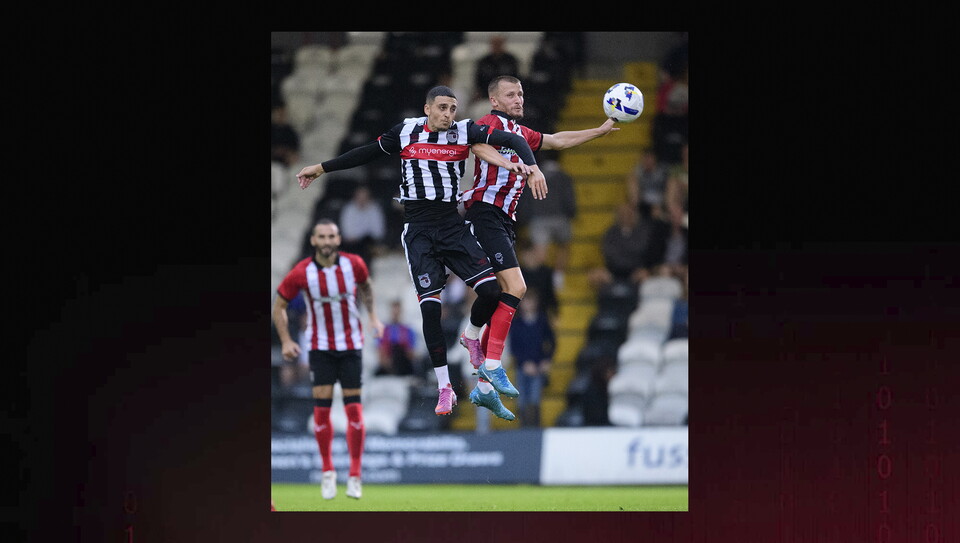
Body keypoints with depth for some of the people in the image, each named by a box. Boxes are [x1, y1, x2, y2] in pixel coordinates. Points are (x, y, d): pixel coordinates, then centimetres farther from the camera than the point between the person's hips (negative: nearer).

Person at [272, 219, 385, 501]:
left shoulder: (354, 264, -9)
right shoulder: (301, 273, -13)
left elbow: (365, 286, 15)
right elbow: (279, 305, -1)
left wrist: (372, 315, 6)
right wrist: (286, 340, -8)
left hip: (351, 345, 1)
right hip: (320, 347, -1)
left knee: (354, 409, -3)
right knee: (321, 408, -7)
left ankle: (355, 475, 6)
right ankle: (327, 471, 9)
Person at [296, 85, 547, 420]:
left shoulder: (464, 131, -1)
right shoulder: (406, 132, 2)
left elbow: (513, 140, -6)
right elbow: (366, 153, 15)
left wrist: (532, 167, -24)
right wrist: (321, 169, 21)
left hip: (452, 225, 1)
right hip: (419, 229, -1)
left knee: (491, 290, -14)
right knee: (430, 305, -9)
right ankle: (444, 389, 0)